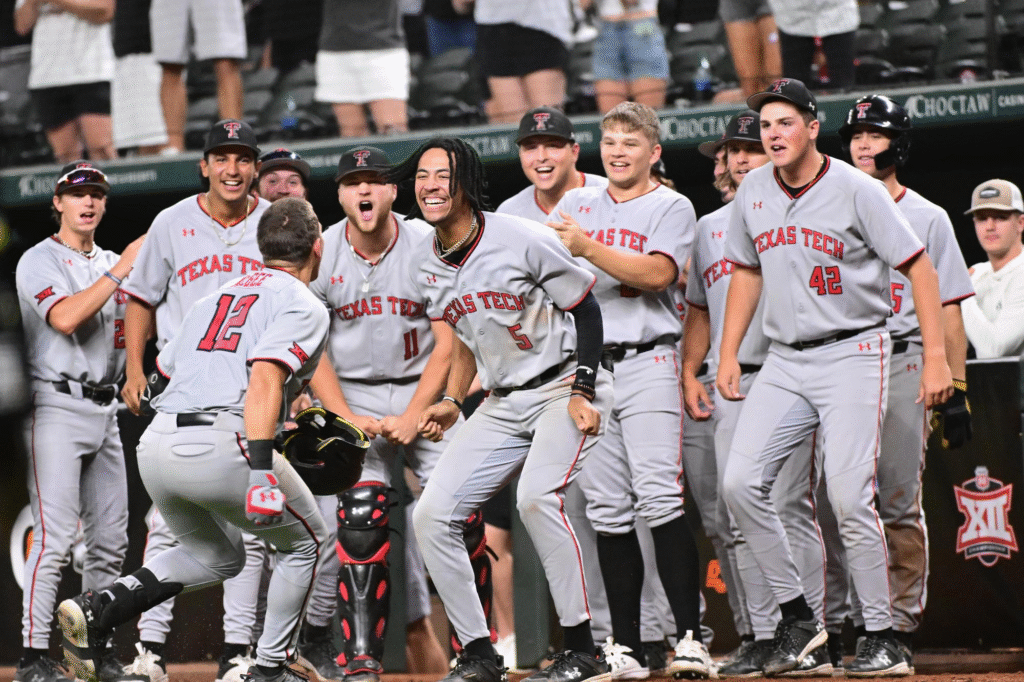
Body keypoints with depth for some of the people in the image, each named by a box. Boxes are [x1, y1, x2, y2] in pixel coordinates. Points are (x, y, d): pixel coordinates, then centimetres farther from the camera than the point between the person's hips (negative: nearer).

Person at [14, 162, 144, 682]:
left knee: (110, 539, 7)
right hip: (57, 407, -7)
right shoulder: (40, 261, -4)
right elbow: (66, 318, -21)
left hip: (104, 408, 7)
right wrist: (121, 269, -20)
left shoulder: (111, 265, 18)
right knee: (54, 537, -13)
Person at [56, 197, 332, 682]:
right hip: (219, 448, -7)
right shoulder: (304, 306, 2)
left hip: (155, 443, 7)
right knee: (307, 542, 17)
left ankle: (99, 607, 5)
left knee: (216, 557, 27)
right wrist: (262, 471, -25)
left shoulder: (215, 298, 25)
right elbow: (264, 378, -15)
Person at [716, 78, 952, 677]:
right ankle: (797, 615, 4)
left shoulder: (856, 191, -10)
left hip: (853, 353, -5)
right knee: (741, 483, -9)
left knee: (850, 497, -14)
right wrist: (728, 353, 13)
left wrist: (936, 357, -14)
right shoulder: (753, 194, 7)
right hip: (786, 360, 6)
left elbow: (918, 267, -8)